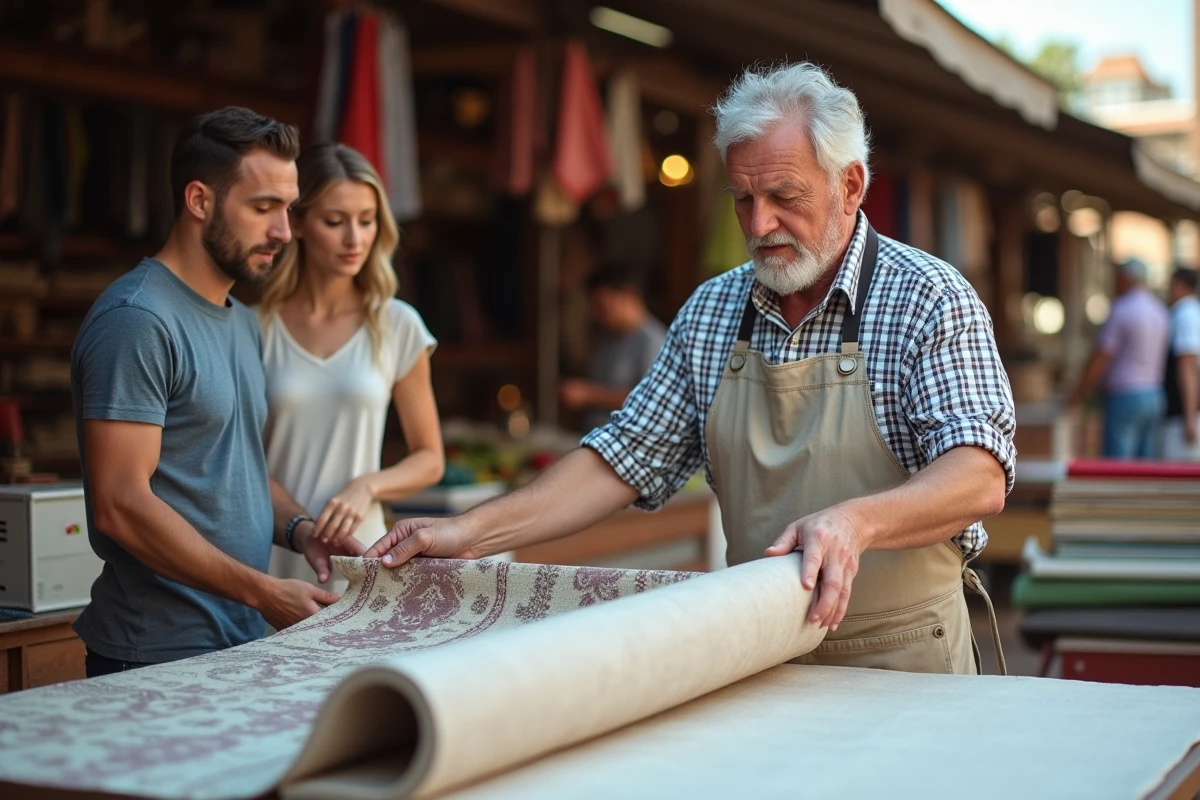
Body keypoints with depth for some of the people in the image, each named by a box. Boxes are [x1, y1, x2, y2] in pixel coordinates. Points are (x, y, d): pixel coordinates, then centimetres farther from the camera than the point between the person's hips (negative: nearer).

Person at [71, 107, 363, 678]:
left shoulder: (241, 321, 14)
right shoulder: (136, 320, -15)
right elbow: (120, 506, -21)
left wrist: (297, 530, 1)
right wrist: (263, 592, -20)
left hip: (238, 646, 8)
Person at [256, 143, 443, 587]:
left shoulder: (397, 326, 1)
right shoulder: (257, 327, 0)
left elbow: (429, 459, 7)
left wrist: (368, 486, -12)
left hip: (356, 550, 1)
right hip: (270, 555, -1)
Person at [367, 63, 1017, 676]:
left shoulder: (929, 299, -9)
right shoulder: (710, 312, 7)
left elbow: (980, 478, -20)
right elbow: (629, 457, 6)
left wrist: (857, 520, -40)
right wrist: (471, 533, -6)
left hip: (903, 661, -3)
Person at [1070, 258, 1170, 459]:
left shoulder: (1121, 310, -10)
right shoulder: (1161, 312, 12)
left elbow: (1100, 358, -9)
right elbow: (1163, 358, 16)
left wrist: (1079, 393, 2)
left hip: (1124, 397, -7)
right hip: (1155, 396, 7)